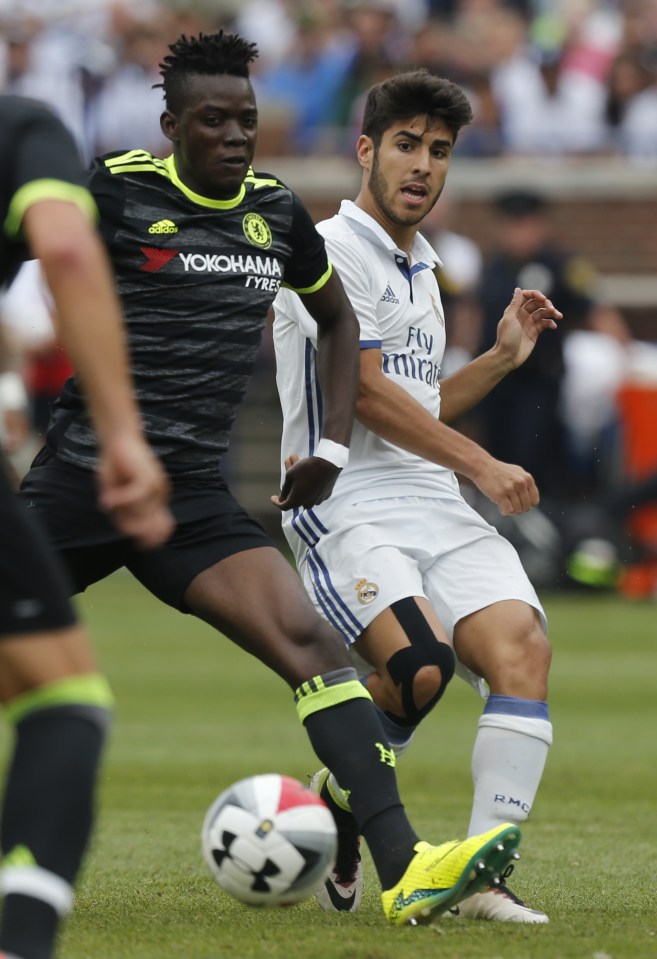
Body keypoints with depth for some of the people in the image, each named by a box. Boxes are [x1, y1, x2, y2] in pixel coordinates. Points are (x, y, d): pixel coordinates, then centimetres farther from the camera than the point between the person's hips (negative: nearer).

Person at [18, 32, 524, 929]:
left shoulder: (276, 211, 10)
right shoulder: (117, 190, -6)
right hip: (80, 479, -4)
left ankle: (403, 870, -25)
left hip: (193, 497, 4)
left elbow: (337, 318, 26)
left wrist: (334, 447, 16)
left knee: (312, 640, -15)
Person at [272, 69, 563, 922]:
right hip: (347, 506, -7)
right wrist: (481, 464, -10)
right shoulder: (332, 250, -3)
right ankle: (338, 802, 0)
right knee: (419, 662, -30)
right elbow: (363, 391, -11)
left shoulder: (420, 270, 24)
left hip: (437, 507, 7)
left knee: (523, 645, -19)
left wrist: (504, 356, 21)